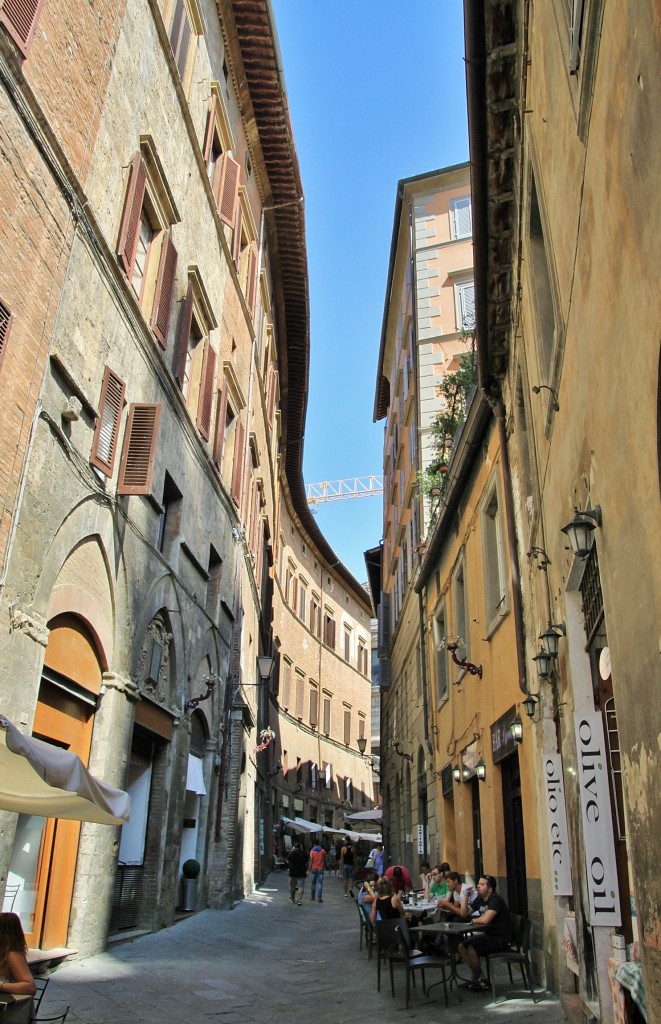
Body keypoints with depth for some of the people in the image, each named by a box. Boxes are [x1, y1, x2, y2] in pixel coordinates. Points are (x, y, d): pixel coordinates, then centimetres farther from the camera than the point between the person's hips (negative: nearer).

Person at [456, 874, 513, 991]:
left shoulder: (496, 899, -17)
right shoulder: (481, 900, 10)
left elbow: (485, 919, -29)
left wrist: (473, 921, -9)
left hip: (501, 938, -9)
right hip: (488, 935, 9)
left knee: (471, 948, -24)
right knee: (461, 946, -3)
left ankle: (476, 979, 0)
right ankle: (481, 978, 6)